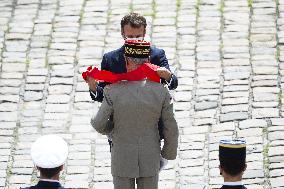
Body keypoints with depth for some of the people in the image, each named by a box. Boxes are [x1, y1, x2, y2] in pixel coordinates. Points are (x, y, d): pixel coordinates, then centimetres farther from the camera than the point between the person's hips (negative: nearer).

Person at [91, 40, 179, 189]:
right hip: (150, 160, 1)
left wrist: (109, 130, 16)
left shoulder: (113, 92, -20)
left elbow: (99, 125, -8)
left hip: (122, 160, -1)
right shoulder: (161, 91, -15)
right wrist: (169, 153, 11)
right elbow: (171, 129, -7)